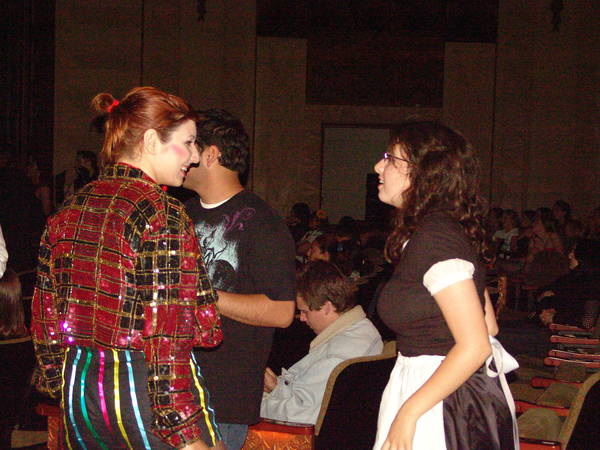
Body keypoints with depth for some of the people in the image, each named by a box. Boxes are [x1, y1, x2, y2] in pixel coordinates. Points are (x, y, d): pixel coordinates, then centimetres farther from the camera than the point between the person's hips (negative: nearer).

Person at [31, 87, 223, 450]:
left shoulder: (68, 212, 8)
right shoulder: (161, 216, -14)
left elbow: (45, 316, 12)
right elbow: (165, 336, -20)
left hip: (79, 392, 8)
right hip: (140, 391, -8)